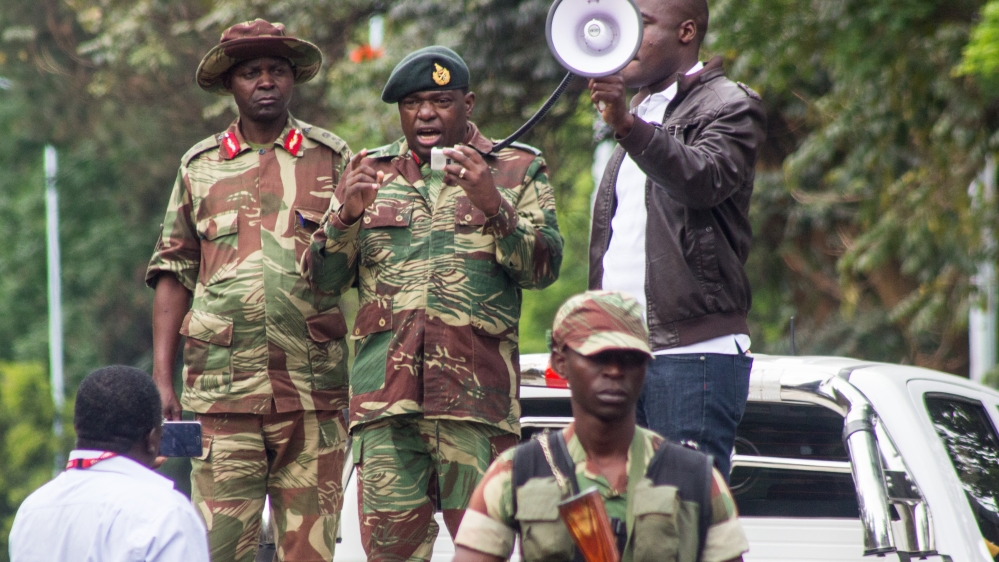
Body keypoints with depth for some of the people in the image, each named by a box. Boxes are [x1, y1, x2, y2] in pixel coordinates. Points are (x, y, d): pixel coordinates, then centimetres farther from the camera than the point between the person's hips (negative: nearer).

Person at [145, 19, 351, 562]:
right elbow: (174, 274, 13)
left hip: (313, 391, 0)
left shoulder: (331, 159, 8)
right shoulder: (200, 166, 12)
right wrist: (161, 378, 6)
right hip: (221, 390, 0)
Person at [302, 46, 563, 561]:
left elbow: (543, 267, -1)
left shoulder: (517, 171, 11)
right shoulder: (370, 174, 18)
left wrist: (493, 206, -16)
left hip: (475, 395, -2)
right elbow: (323, 277, 13)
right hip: (385, 392, 2)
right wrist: (347, 215, -7)